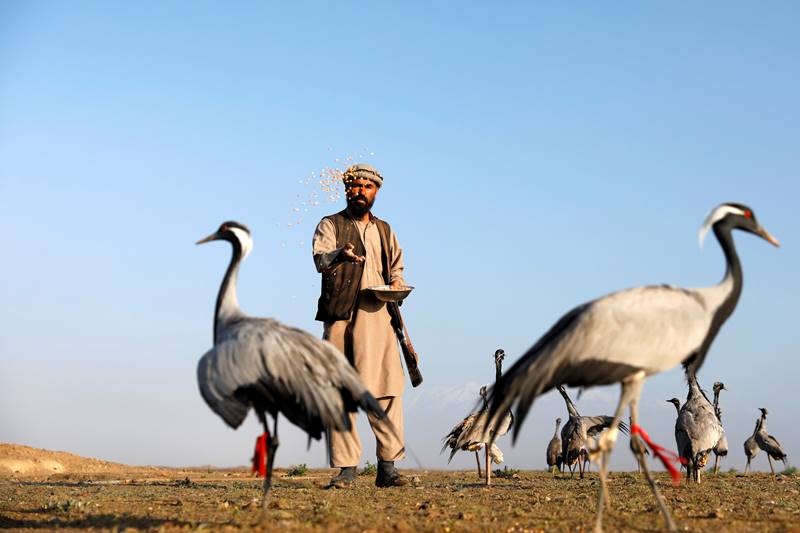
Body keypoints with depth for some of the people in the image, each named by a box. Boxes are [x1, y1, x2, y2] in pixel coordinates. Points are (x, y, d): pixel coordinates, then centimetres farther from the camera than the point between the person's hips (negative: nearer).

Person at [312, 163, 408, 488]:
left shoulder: (385, 230, 24)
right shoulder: (330, 225, 10)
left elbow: (397, 266, 29)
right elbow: (320, 259, -7)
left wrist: (396, 283, 6)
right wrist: (340, 254, -30)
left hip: (377, 314, 3)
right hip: (340, 314, -3)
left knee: (385, 389, -6)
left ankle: (387, 467, -4)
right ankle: (346, 468, -1)